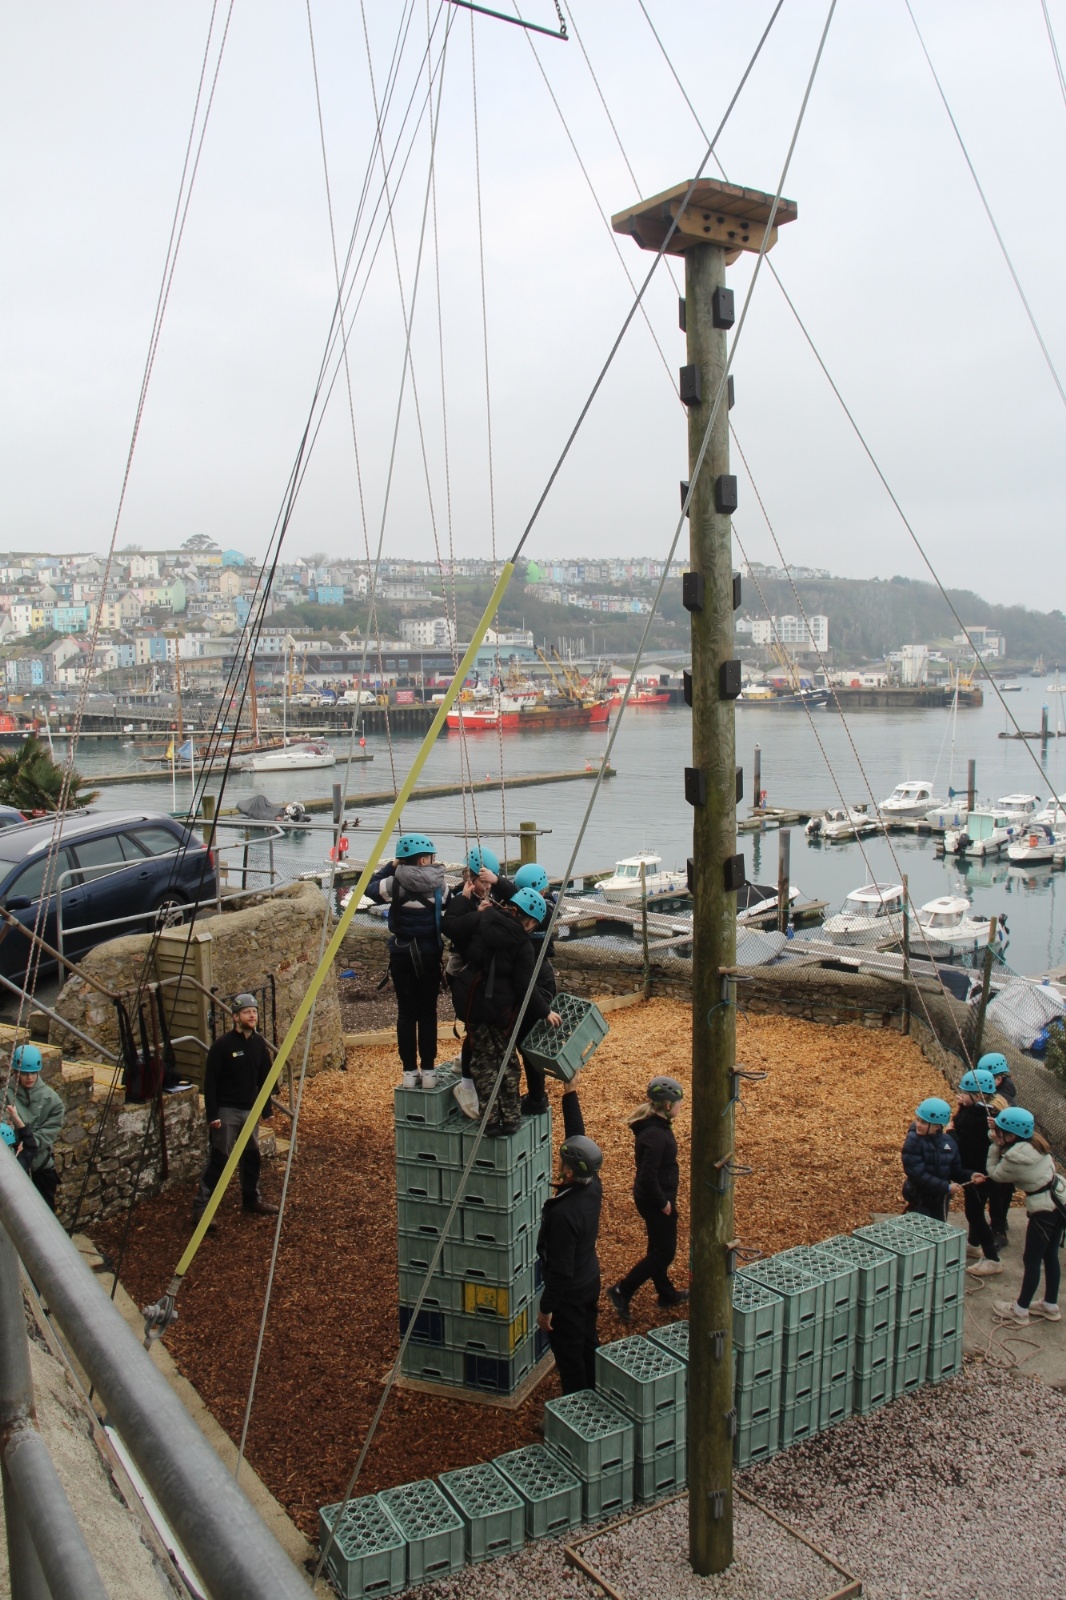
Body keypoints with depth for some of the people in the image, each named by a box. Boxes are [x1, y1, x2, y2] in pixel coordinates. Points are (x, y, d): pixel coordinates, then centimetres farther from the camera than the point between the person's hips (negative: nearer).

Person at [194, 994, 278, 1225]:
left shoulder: (259, 1043, 1)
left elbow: (264, 1078, 10)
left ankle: (252, 1200, 28)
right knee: (218, 1159, -5)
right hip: (226, 1110, -6)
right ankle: (201, 1207, 2)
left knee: (252, 1156, 13)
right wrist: (212, 1115, -16)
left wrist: (267, 1109, 10)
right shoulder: (222, 1045, -16)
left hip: (250, 1109, 6)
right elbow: (210, 1081, -13)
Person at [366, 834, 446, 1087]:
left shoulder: (395, 884, -9)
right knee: (428, 1012, 9)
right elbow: (445, 906, 6)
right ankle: (428, 1070, 12)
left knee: (406, 1012, 6)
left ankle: (409, 1072, 7)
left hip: (402, 954, 0)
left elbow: (370, 887, 6)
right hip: (429, 953, 0)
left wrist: (390, 867, 11)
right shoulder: (437, 883, -8)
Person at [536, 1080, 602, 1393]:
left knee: (569, 1355, 12)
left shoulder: (564, 1213, -35)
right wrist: (570, 1093, -5)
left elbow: (560, 1269, -28)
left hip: (569, 1292, -8)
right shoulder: (593, 1185, -14)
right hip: (590, 1280, 8)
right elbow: (578, 1135, -4)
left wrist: (546, 1308, -15)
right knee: (589, 1345, 25)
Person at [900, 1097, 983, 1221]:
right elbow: (917, 1174, -25)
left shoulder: (948, 1141, -4)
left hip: (941, 1198, 6)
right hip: (919, 1198, -6)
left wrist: (969, 1176, -14)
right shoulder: (913, 1141, -21)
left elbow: (955, 1169, 6)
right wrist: (946, 1187, -24)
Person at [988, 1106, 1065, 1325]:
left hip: (1044, 1209, -8)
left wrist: (995, 1145, -6)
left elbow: (995, 1173, -6)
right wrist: (999, 1144, 0)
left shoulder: (1015, 1158, -24)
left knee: (1031, 1260, 7)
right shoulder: (1035, 1141, -1)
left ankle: (1020, 1310, 20)